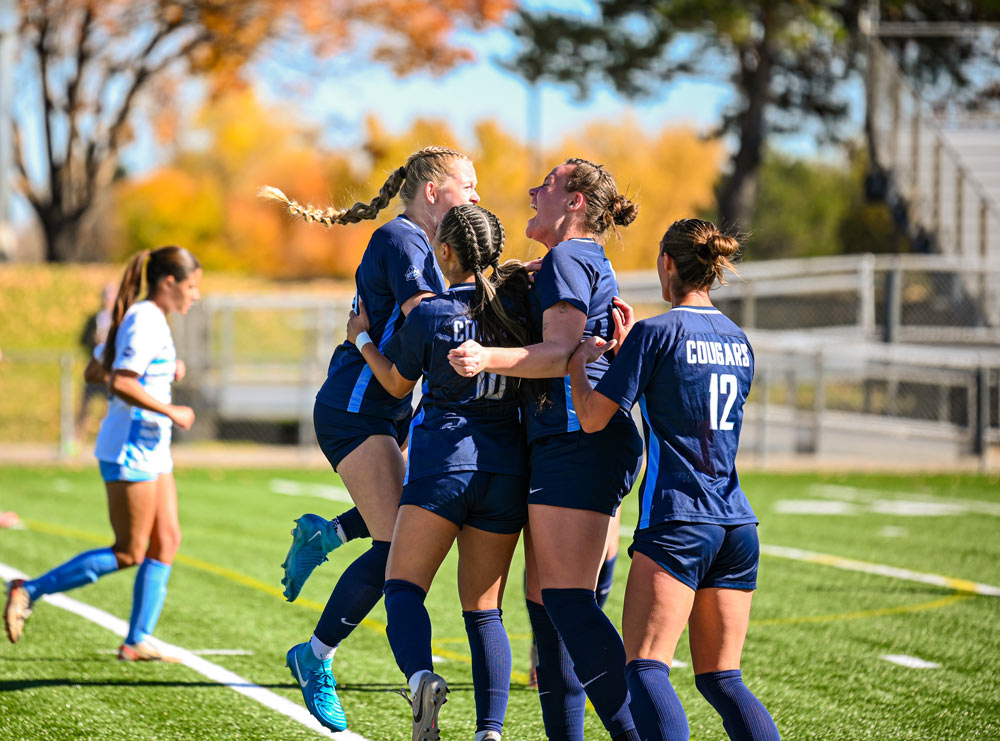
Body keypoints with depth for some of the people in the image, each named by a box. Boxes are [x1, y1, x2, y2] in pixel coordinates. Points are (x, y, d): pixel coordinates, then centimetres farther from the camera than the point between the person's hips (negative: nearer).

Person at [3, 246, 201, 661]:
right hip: (131, 449, -10)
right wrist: (171, 413, -20)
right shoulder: (147, 322, -17)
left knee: (166, 540, 6)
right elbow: (120, 383, -27)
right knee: (129, 553, -6)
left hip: (151, 449, 10)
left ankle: (136, 642, 7)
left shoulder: (137, 318, 14)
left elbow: (93, 372, 19)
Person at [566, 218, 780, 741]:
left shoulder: (655, 333, -6)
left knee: (646, 667, -11)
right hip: (737, 523, 7)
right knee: (721, 677, 10)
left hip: (676, 524, -7)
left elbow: (592, 418, -5)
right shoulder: (738, 342, 15)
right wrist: (626, 346, 33)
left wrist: (578, 361, 14)